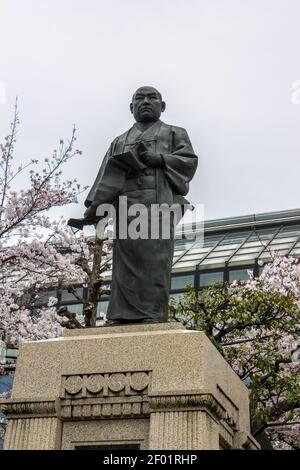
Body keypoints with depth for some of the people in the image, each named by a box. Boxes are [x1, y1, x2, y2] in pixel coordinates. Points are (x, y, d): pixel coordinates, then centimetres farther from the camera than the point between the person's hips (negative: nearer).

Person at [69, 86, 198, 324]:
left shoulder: (175, 133, 24)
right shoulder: (120, 142, 30)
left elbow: (190, 161, 8)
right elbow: (107, 177, 17)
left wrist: (161, 158, -9)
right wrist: (94, 206, 0)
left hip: (159, 200, -3)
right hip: (126, 204, 3)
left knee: (155, 261, -13)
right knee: (125, 264, -7)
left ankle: (153, 316, -18)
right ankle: (123, 318, -11)